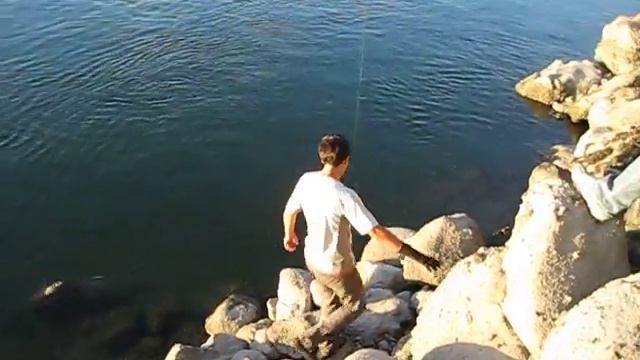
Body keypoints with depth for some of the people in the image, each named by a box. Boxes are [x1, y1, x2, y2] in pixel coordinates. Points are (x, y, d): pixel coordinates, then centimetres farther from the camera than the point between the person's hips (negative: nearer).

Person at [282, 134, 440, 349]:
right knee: (353, 306, 22)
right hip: (336, 267, -7)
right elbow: (376, 232, -35)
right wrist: (415, 255, -30)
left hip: (311, 258, 7)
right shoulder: (344, 196, -33)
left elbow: (289, 212, 4)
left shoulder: (306, 180, -12)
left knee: (338, 296, 34)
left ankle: (325, 327, 50)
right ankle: (315, 335, 29)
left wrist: (289, 235, 24)